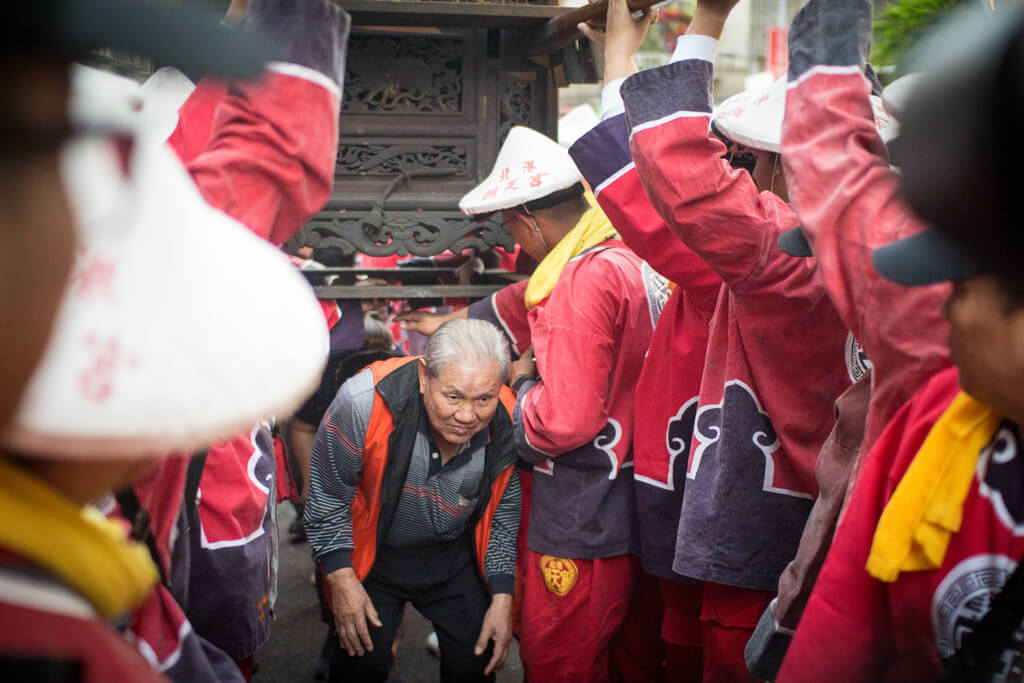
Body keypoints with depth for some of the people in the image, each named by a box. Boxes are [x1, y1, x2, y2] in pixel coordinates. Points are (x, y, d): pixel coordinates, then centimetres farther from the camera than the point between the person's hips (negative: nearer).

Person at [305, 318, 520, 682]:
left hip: (455, 557, 2)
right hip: (373, 553, -2)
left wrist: (502, 596, -5)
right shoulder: (364, 403, -32)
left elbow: (506, 512, -4)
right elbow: (327, 496, -17)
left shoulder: (508, 423, -21)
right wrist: (342, 579, -15)